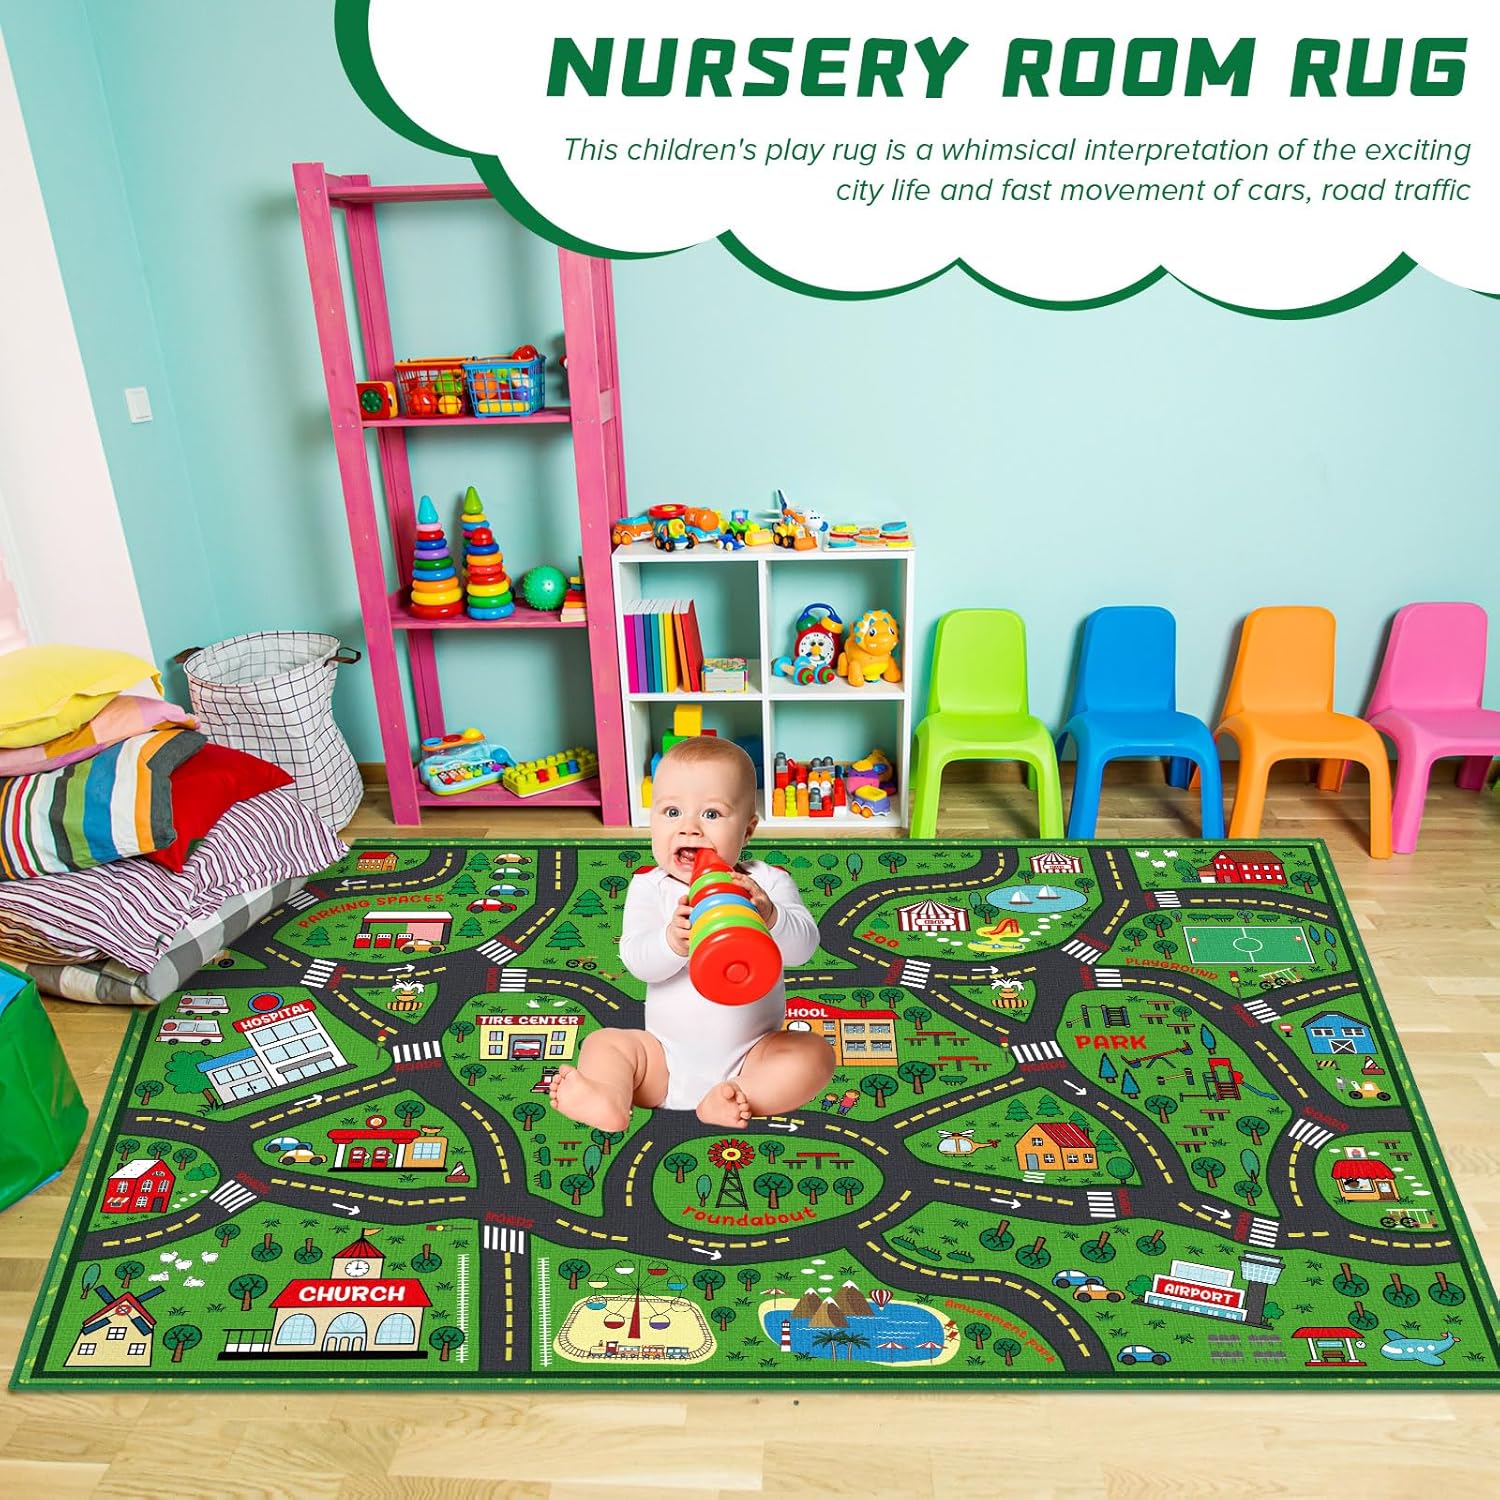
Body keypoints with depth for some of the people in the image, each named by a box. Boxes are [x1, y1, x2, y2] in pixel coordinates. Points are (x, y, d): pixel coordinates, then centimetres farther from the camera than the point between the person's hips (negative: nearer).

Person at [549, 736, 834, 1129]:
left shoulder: (768, 883, -6)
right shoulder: (649, 888, -5)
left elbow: (803, 945, -17)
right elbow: (636, 960, -16)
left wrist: (769, 917, -38)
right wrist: (674, 941, -39)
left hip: (751, 1054, -1)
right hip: (666, 1056, 1)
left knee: (815, 1053, -21)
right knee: (605, 1042, -16)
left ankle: (733, 1100, -35)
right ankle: (608, 1100, -44)